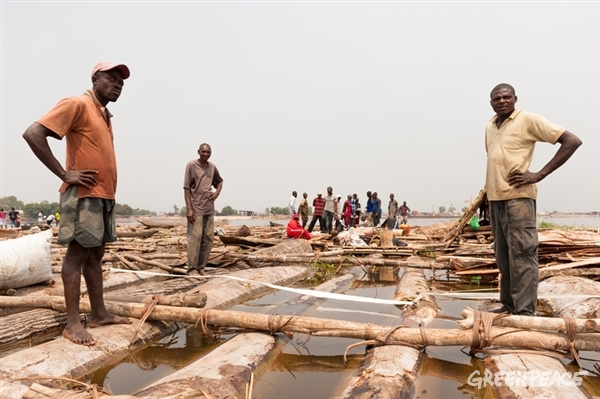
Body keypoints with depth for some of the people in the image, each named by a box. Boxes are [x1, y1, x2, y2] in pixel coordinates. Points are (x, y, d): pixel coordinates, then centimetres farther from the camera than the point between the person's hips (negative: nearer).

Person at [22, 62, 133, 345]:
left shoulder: (104, 114, 19)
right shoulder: (77, 104, -8)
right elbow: (33, 134, -17)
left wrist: (109, 189, 15)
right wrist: (64, 174, -17)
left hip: (104, 196, 9)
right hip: (83, 195, -9)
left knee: (95, 255, 11)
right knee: (77, 254, -5)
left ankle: (99, 314, 19)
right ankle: (72, 323, 2)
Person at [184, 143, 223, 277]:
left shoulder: (212, 167, 9)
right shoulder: (191, 165, -5)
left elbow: (220, 181, 26)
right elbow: (186, 188, -8)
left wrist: (217, 192, 4)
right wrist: (189, 209, -15)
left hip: (209, 208, 6)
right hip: (196, 208, -6)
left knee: (208, 238, 6)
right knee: (195, 237, -7)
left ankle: (201, 267, 15)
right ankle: (192, 268, 0)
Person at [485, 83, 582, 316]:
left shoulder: (528, 120, -3)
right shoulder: (489, 127, 16)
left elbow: (572, 141, -6)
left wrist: (540, 174, -12)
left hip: (518, 197, -7)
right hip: (495, 199, 7)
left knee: (522, 255, -6)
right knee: (503, 257, 11)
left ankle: (525, 312, -2)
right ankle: (508, 306, 19)